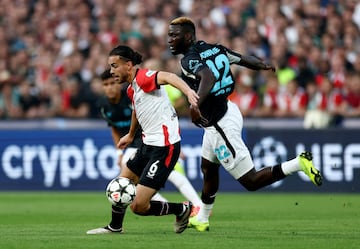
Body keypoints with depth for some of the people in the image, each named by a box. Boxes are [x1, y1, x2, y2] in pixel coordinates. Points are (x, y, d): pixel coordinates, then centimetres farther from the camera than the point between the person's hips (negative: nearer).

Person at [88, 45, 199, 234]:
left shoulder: (143, 77, -16)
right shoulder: (131, 89, 13)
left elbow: (168, 77, -36)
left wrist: (188, 91, -56)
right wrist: (131, 135, 50)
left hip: (164, 147, -10)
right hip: (148, 144, 10)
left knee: (138, 206, -11)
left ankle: (182, 209, 11)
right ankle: (115, 227, 45)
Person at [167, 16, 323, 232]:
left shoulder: (189, 61, -20)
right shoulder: (213, 48, 3)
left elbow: (209, 76, -41)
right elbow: (244, 59, 13)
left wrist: (196, 105, -53)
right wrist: (263, 65, 31)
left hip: (221, 126, -10)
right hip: (227, 110, 10)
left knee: (251, 181, -3)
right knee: (208, 169, 27)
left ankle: (299, 163, -10)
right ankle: (201, 220, 41)